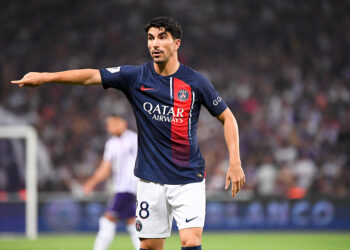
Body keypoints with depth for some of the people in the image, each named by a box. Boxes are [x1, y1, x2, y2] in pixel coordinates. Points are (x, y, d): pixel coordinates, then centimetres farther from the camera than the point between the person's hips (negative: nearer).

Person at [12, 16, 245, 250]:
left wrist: (235, 162, -4)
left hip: (189, 180, -2)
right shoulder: (136, 77, -1)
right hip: (152, 179, 2)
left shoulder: (195, 82, -5)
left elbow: (227, 117, 4)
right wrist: (45, 77, -17)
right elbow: (92, 75, -7)